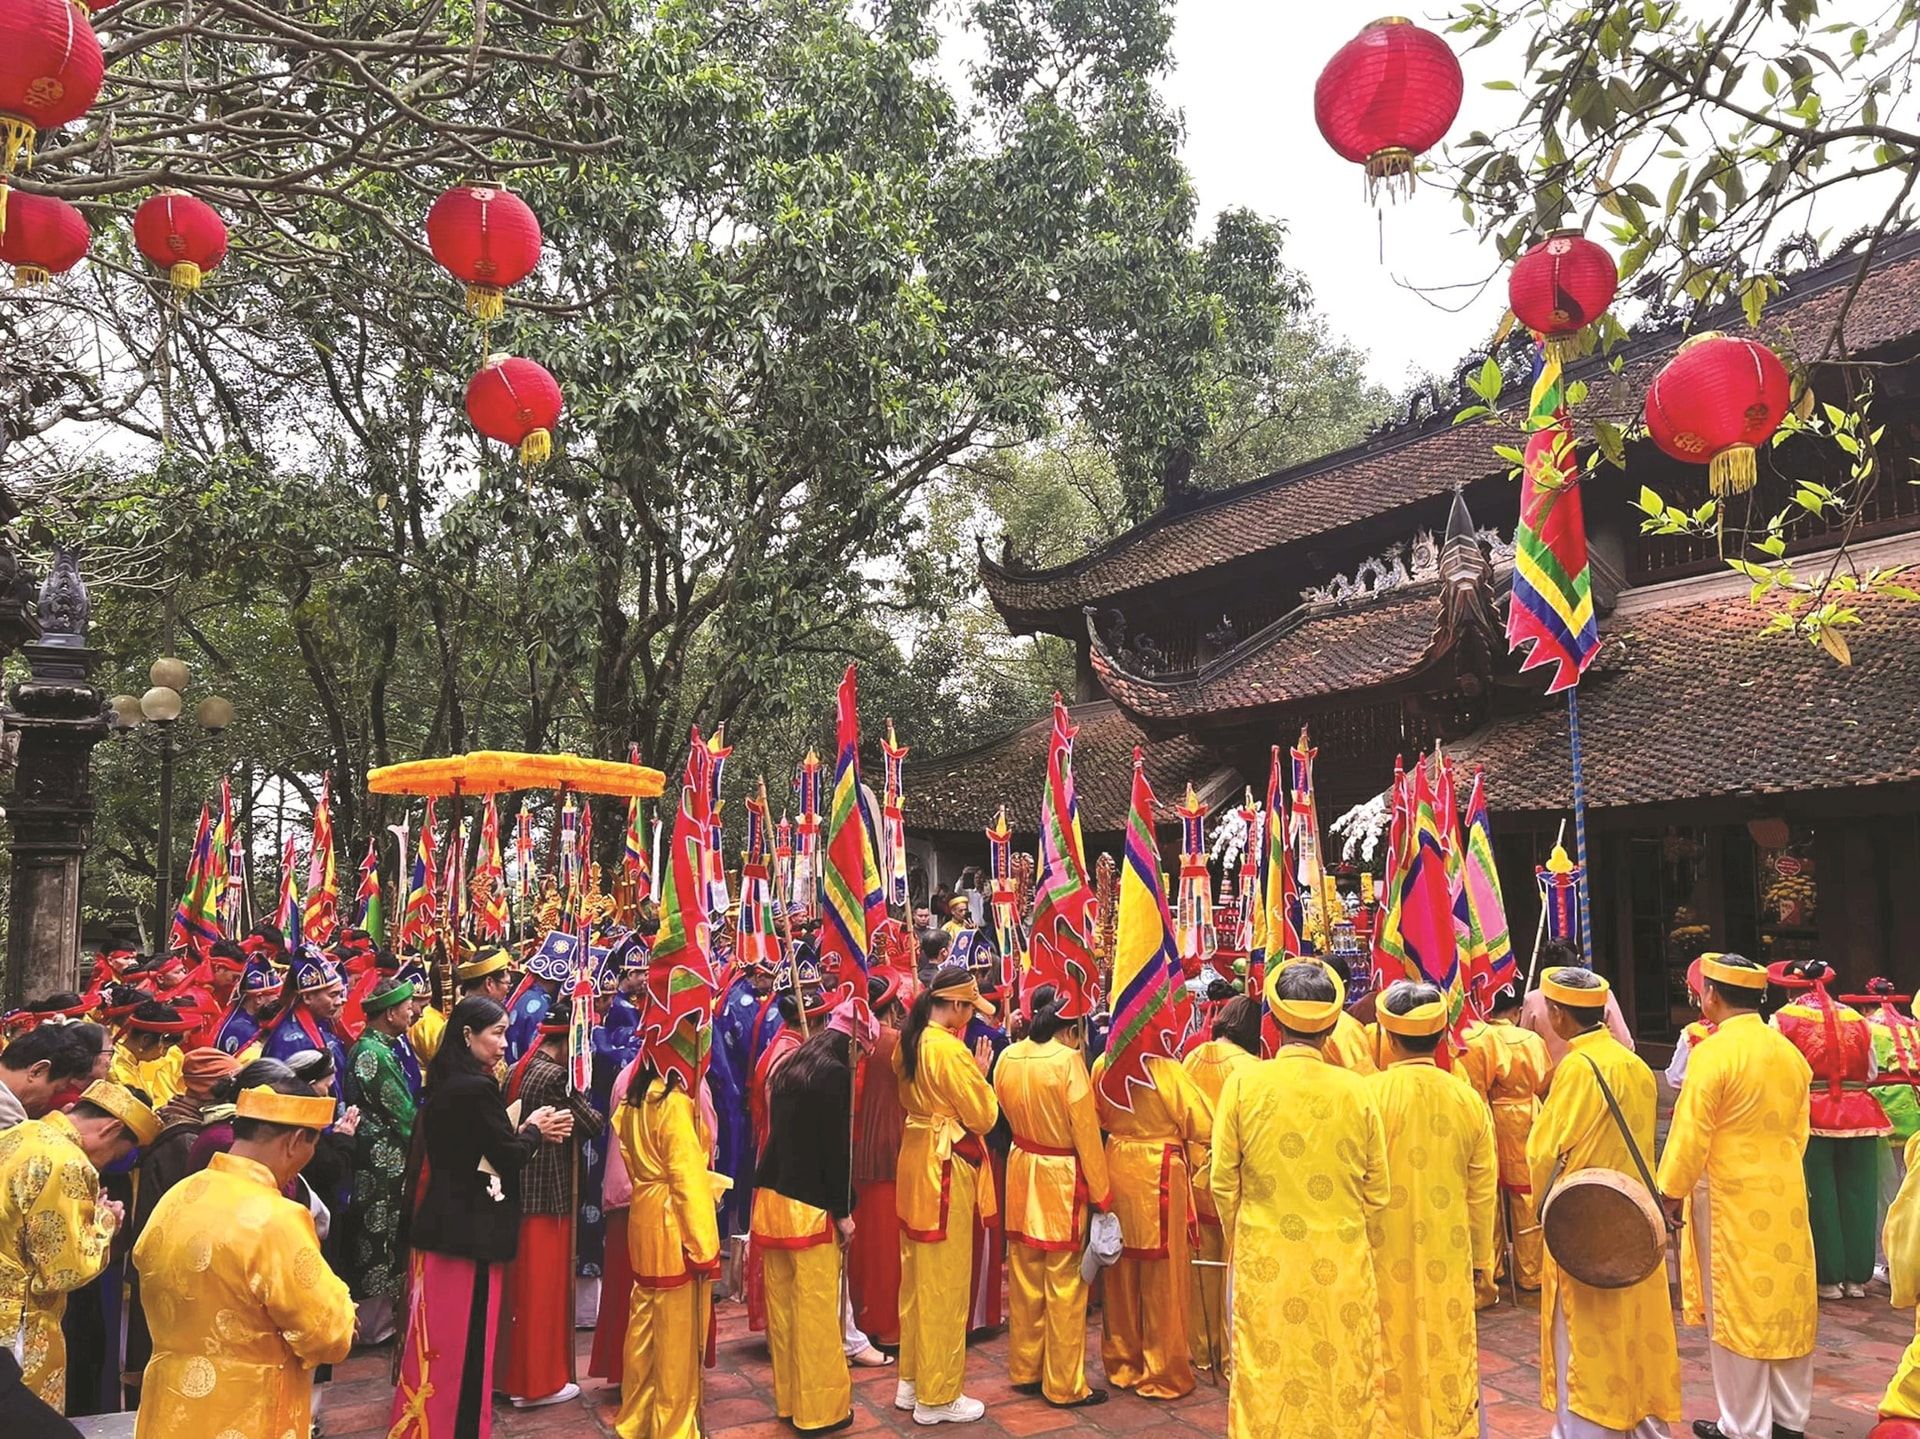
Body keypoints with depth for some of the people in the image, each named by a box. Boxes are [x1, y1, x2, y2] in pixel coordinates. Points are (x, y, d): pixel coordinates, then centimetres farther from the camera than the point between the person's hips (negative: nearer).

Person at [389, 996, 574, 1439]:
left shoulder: (443, 1084, 7)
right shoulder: (476, 1088, -21)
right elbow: (507, 1157, -16)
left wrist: (524, 1132, 7)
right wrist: (535, 1131, 1)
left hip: (438, 1223, 9)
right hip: (468, 1228, -9)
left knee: (436, 1334, 19)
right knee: (463, 1338, 4)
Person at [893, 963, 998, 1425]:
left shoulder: (909, 1042, 6)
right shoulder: (951, 1050, -21)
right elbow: (983, 1116, -16)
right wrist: (981, 1074, -1)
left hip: (914, 1157, 9)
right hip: (946, 1166, -9)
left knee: (917, 1276, 18)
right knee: (944, 1282, 2)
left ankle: (911, 1380, 30)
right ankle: (937, 1396, 13)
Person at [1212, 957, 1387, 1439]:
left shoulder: (1243, 1083, -10)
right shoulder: (1355, 1089, -8)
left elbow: (1223, 1184, -4)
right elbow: (1377, 1192, 1)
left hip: (1265, 1262, -1)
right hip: (1342, 1266, 1)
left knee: (1267, 1381, 12)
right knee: (1341, 1381, 15)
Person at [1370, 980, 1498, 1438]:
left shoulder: (1369, 1093, -15)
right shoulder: (1467, 1098, -3)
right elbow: (1483, 1191, 4)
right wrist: (1481, 1259, 16)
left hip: (1385, 1258, -3)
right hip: (1448, 1260, 3)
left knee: (1391, 1359, 9)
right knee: (1448, 1356, 15)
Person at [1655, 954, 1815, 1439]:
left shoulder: (1714, 1052, -16)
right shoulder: (1790, 1053, 4)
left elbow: (1691, 1133, -16)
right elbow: (1799, 1129, 13)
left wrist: (1671, 1193, -5)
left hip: (1731, 1201, -6)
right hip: (1786, 1198, 6)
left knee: (1737, 1311, 4)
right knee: (1788, 1305, 14)